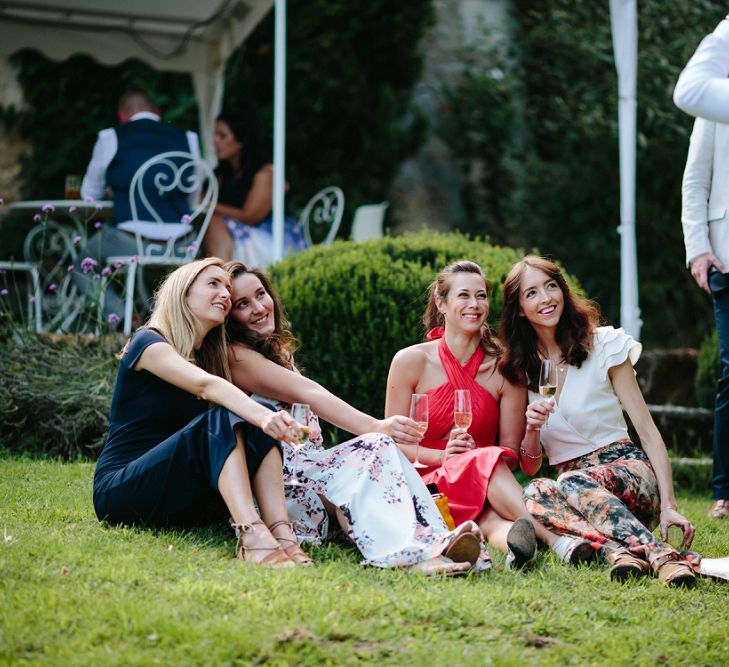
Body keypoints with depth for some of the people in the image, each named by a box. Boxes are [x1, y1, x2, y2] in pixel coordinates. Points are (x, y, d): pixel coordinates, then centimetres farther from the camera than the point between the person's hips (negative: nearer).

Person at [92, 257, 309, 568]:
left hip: (183, 499, 7)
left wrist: (268, 418, -21)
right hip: (119, 492, -7)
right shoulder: (147, 342, -7)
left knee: (260, 427, -14)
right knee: (220, 422, -30)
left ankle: (281, 534, -35)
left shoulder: (208, 356, 17)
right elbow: (206, 385, -27)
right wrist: (261, 415, -44)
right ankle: (252, 535, -50)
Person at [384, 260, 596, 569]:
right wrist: (442, 455, -18)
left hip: (485, 485, 2)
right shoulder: (410, 361, -1)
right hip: (425, 483, -2)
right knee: (487, 460, -36)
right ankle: (554, 540, -52)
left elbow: (512, 453, 5)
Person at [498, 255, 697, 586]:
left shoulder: (604, 345, 1)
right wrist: (532, 429, -13)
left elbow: (647, 429, -3)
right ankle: (617, 550, -53)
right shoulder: (518, 369, 10)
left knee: (571, 483, -37)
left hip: (630, 474, -2)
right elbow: (530, 467, 11)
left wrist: (668, 504, -15)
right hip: (574, 480, 3)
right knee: (532, 494, -33)